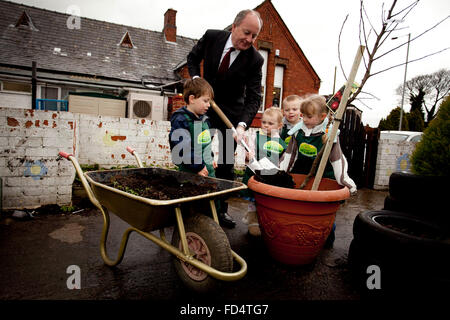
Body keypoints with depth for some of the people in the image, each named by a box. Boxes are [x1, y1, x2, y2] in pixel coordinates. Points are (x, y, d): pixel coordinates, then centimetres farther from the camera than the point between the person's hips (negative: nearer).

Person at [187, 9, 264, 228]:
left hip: (231, 113, -1)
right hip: (204, 104, 2)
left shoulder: (255, 60, -16)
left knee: (226, 164, 2)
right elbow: (193, 57, 10)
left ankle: (221, 209, 15)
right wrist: (195, 77, -9)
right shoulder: (211, 37, -10)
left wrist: (242, 125, -34)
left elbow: (254, 97, -18)